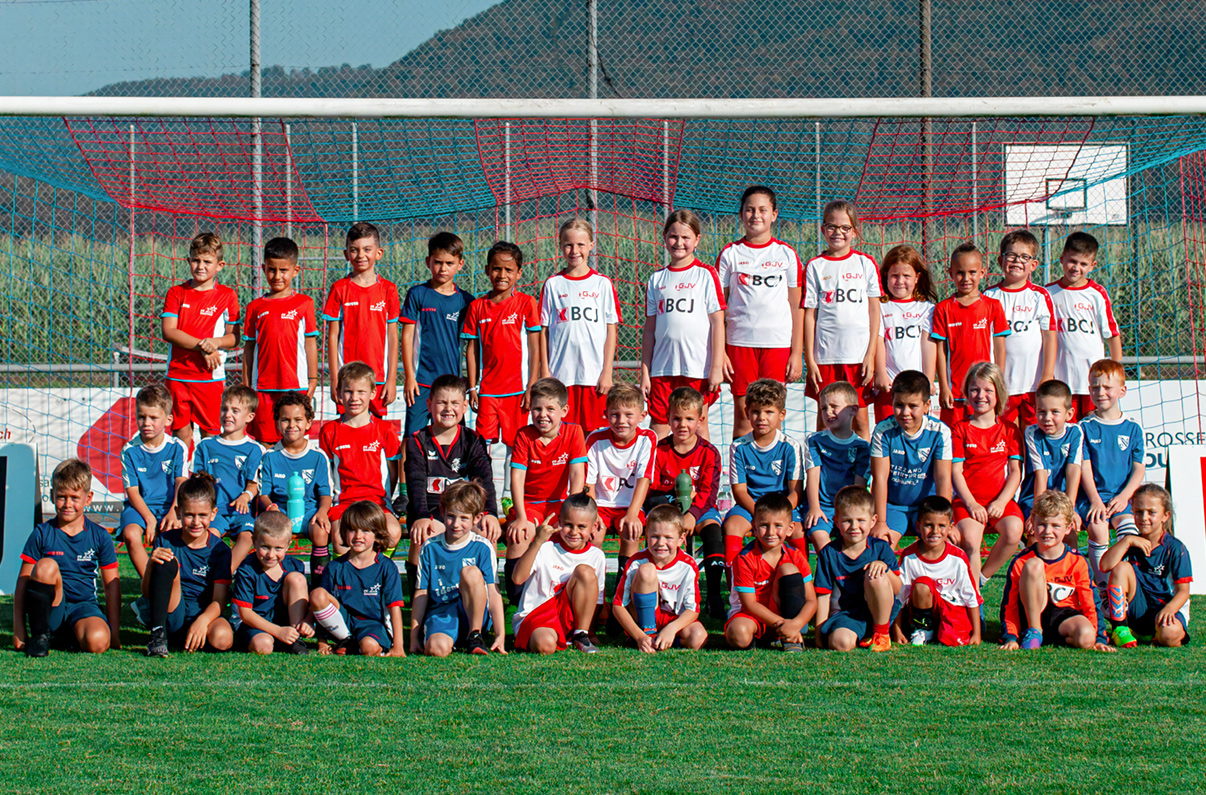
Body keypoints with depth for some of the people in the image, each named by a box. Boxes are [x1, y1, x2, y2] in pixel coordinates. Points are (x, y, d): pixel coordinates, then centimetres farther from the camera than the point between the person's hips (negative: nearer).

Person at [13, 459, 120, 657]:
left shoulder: (99, 536, 4)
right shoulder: (42, 534, 1)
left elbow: (112, 585, 7)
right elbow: (23, 581, -1)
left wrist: (114, 632, 1)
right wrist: (18, 629, -7)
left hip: (84, 607, -1)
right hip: (51, 610, 1)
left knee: (97, 642, -36)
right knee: (46, 566, -30)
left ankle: (79, 636, 1)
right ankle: (40, 635, -16)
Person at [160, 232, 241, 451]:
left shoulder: (227, 296, 2)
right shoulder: (177, 293, 4)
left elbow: (234, 337, 3)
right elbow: (168, 332, -6)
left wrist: (214, 343, -18)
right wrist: (202, 347, -14)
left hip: (211, 376, -1)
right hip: (178, 373, 1)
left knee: (210, 432, 1)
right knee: (181, 432, 3)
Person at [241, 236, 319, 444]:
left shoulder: (304, 304, 4)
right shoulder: (256, 307, 8)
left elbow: (310, 343, 5)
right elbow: (249, 348, 12)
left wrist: (312, 380, 2)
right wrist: (246, 385, 10)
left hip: (296, 385, -2)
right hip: (263, 386, 2)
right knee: (264, 440, 2)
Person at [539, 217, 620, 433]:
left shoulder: (603, 284, 5)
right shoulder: (553, 285, 6)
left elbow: (611, 330, 4)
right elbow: (544, 330, 7)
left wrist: (607, 372, -2)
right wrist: (544, 371, 1)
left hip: (595, 375, 0)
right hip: (560, 374, 0)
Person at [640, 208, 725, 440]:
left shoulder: (706, 275, 1)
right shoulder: (657, 279, 11)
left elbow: (717, 323, -2)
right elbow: (650, 328, 12)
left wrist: (717, 367, -8)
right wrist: (644, 371, 8)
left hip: (698, 368, -3)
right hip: (662, 368, 3)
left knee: (698, 428, 2)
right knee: (657, 430, 2)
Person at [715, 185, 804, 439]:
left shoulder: (786, 254, 7)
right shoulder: (730, 254, 7)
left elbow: (797, 307, 7)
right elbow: (718, 307, 7)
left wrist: (797, 353, 1)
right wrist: (719, 352, -1)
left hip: (777, 342, 0)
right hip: (740, 342, 0)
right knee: (743, 415, 0)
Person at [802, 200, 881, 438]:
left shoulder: (866, 264, 6)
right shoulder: (815, 267, 4)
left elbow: (874, 311, 6)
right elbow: (809, 315, 3)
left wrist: (870, 356, -2)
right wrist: (809, 360, -3)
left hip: (859, 355, 0)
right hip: (825, 357, 0)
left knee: (860, 419, 2)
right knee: (825, 420, 4)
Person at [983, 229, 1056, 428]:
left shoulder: (1040, 296, 1)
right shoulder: (989, 296, 5)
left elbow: (1050, 337, 0)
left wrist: (1048, 376, -7)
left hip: (1034, 382, -1)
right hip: (1002, 384, 1)